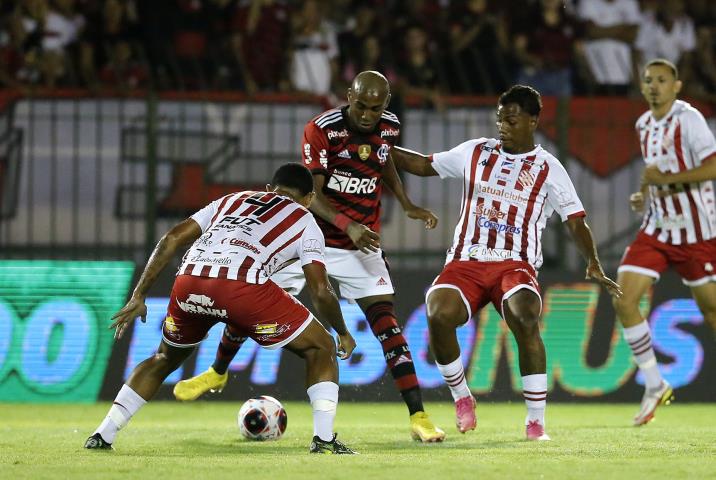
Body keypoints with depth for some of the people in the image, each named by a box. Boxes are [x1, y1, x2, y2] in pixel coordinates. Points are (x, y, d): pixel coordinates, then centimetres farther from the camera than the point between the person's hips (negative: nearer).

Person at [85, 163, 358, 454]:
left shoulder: (231, 200, 35)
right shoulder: (304, 222, 25)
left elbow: (172, 238, 24)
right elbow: (320, 291, 16)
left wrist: (138, 296, 24)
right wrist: (343, 333, 33)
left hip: (189, 280, 4)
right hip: (243, 286, -4)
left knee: (166, 359, 32)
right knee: (321, 349, 15)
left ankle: (103, 436, 27)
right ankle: (324, 439, -2)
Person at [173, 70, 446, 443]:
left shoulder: (389, 127, -4)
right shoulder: (322, 130, -19)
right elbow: (313, 195, -20)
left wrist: (407, 206, 10)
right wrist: (347, 225, -35)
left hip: (361, 245, 2)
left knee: (385, 322, -11)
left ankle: (418, 416, -12)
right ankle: (217, 372, 32)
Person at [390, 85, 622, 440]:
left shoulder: (548, 169, 7)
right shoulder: (475, 153, 13)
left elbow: (576, 222, 8)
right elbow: (424, 165, 23)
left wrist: (593, 263, -2)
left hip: (515, 264, -2)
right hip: (465, 261, 2)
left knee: (526, 319, -33)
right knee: (439, 315, -29)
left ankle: (536, 422, -22)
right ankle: (461, 397, -2)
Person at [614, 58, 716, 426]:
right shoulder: (644, 125, 11)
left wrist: (666, 179, -22)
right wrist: (644, 195, 9)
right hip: (656, 229, 6)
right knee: (624, 301, -9)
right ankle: (654, 387, 1)